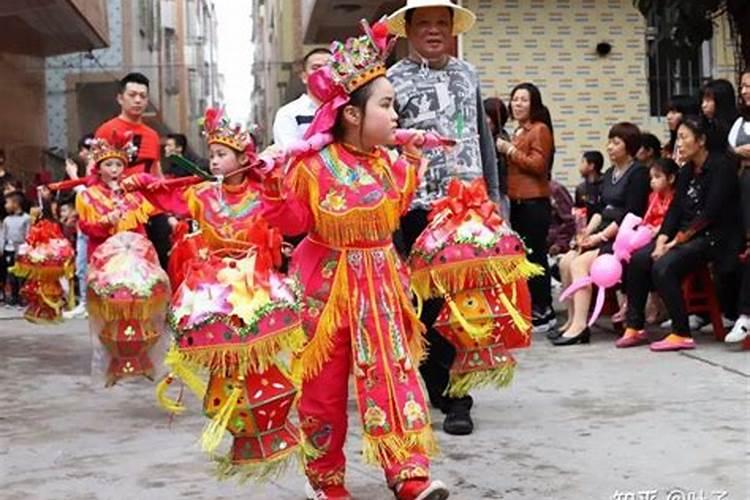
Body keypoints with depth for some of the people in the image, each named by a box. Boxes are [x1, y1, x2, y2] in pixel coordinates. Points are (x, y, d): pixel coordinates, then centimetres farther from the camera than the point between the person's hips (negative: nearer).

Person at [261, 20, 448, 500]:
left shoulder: (387, 161, 5)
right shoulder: (314, 164, -14)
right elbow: (295, 223, -10)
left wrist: (412, 163, 15)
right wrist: (277, 186, -25)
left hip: (380, 284, 5)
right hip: (328, 284, -4)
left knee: (394, 373, -3)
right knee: (324, 387, 6)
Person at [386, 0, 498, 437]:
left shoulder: (468, 74, 13)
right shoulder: (392, 81, -1)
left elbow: (485, 140, 17)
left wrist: (493, 199, 12)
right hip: (420, 209, -4)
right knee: (429, 305, 2)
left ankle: (456, 394, 15)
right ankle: (443, 392, 16)